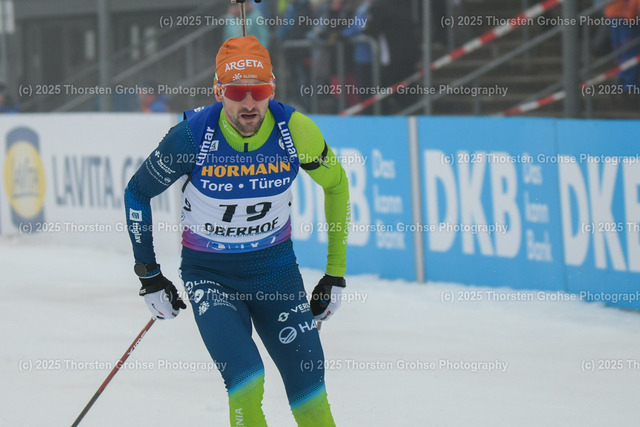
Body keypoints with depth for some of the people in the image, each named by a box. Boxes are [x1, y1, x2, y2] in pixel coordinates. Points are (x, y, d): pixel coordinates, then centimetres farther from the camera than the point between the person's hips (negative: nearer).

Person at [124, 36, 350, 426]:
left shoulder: (295, 130, -15)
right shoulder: (192, 135, -20)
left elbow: (336, 184, 4)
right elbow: (137, 192, -3)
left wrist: (336, 273, 6)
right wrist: (149, 276, 1)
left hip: (276, 266, 2)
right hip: (209, 273, -2)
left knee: (309, 388, 1)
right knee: (246, 381, -21)